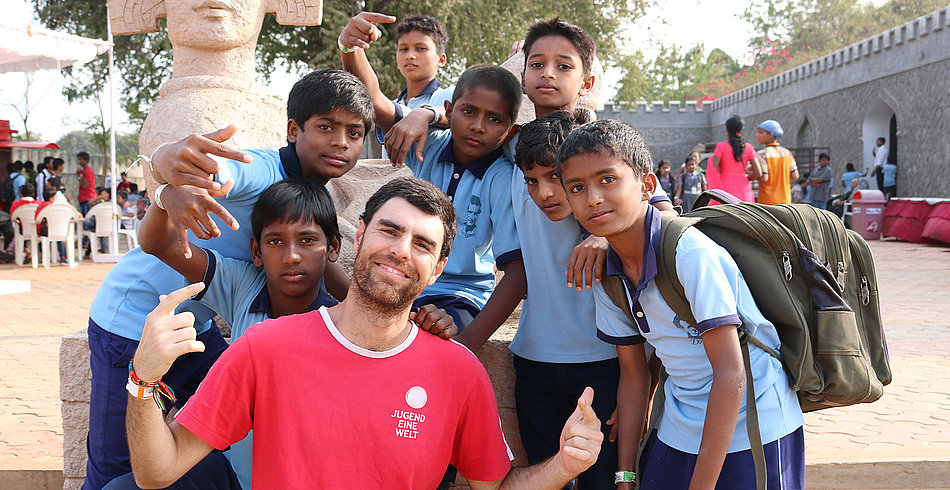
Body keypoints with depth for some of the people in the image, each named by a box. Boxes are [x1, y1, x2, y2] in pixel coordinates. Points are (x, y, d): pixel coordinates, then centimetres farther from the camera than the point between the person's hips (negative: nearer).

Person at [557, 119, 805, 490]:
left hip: (754, 431, -6)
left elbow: (730, 375, -24)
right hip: (678, 432, 6)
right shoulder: (605, 276, -3)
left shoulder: (691, 253, -24)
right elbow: (633, 376, 6)